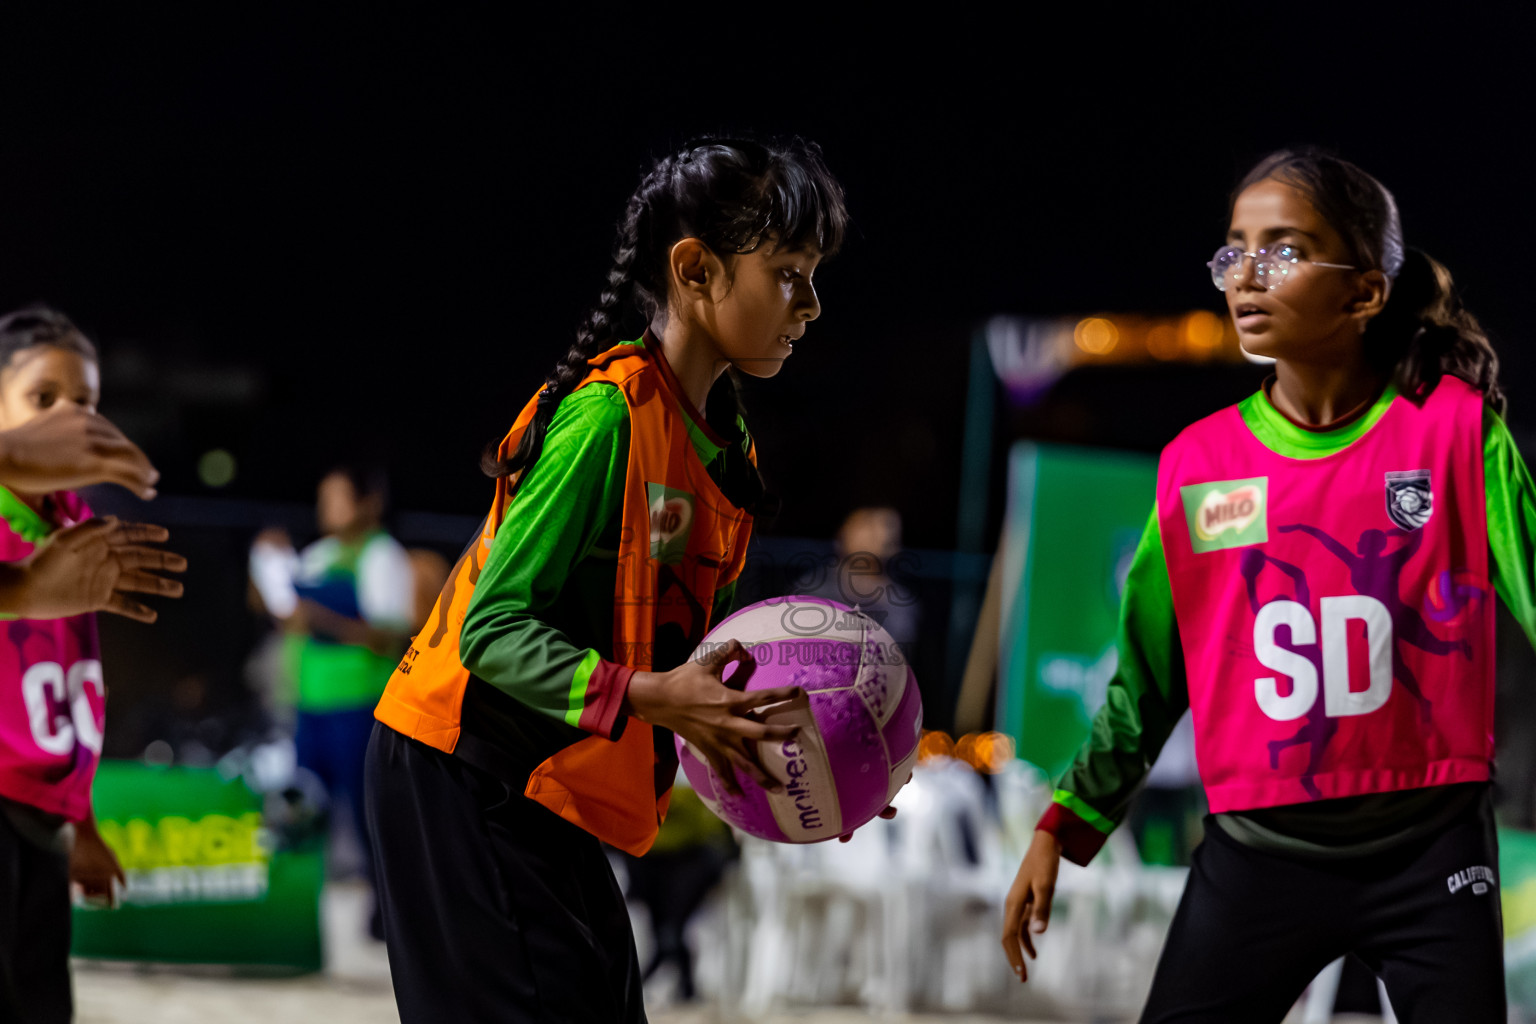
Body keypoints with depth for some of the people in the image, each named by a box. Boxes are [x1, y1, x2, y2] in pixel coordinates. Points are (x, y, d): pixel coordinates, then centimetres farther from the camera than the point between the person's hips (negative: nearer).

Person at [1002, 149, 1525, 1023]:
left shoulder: (1457, 429, -3)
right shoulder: (1196, 464, 5)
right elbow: (1147, 681, 13)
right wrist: (1063, 827, 12)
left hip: (1427, 850, -2)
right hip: (1257, 855, 2)